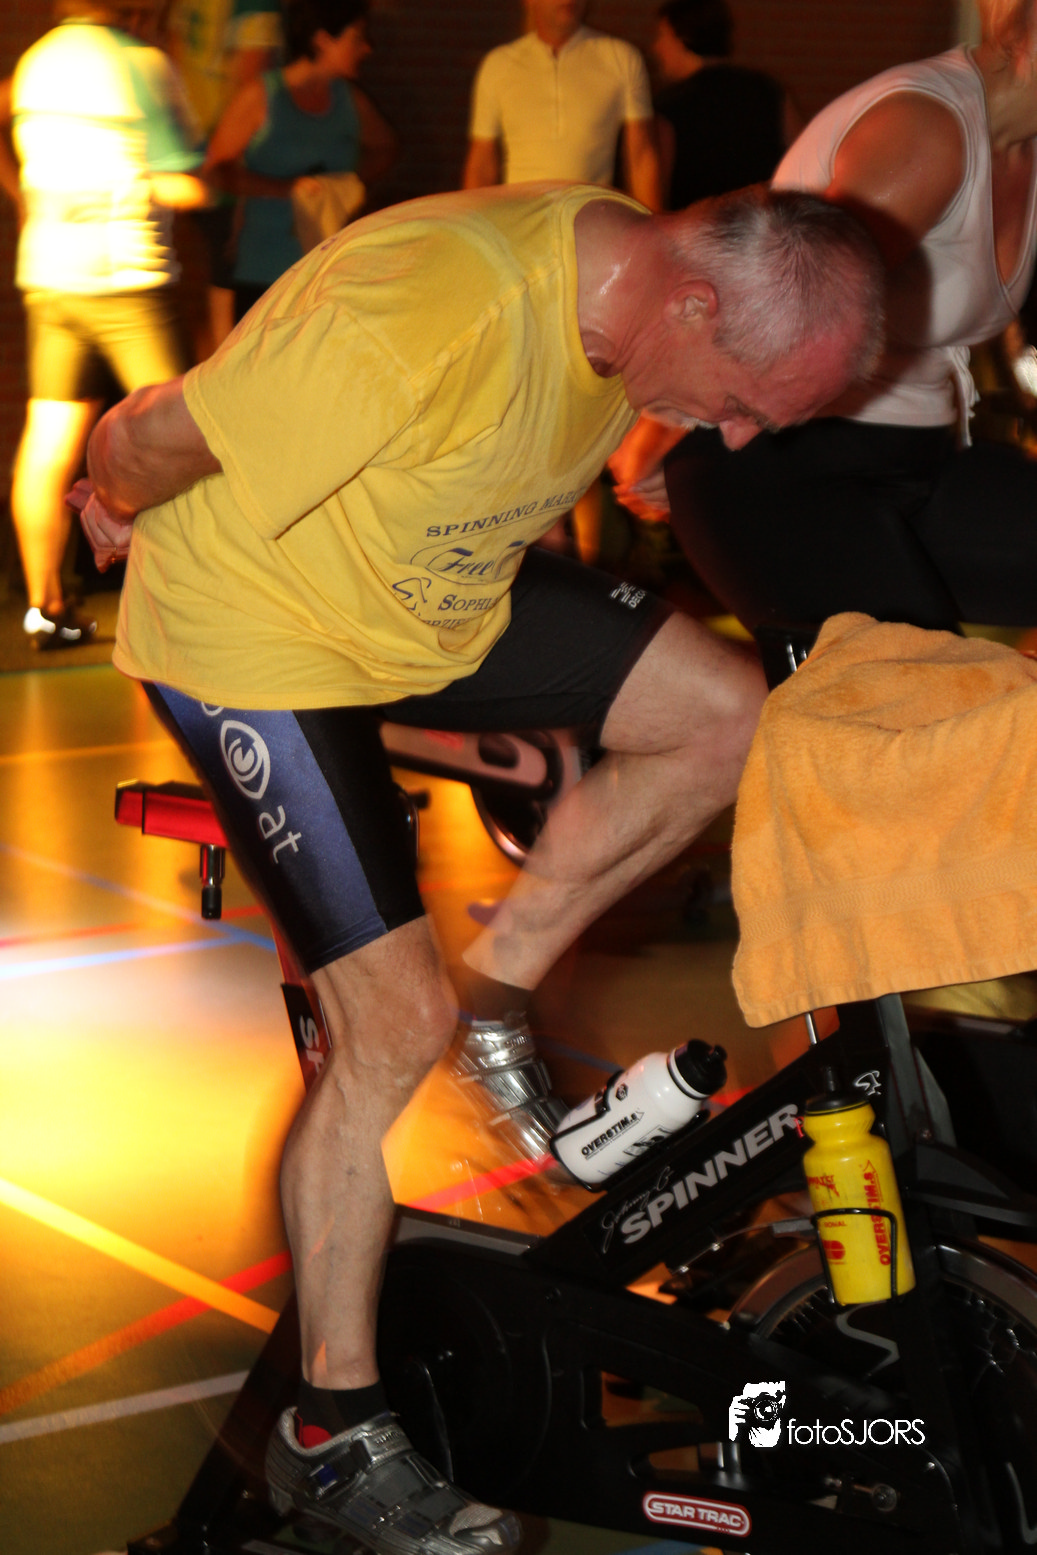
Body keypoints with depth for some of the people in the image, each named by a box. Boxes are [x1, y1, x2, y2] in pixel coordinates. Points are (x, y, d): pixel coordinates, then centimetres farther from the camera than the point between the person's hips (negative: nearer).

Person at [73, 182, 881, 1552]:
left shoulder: (630, 281, -10)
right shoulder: (441, 310, -38)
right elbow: (153, 437, -24)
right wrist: (118, 509, -4)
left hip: (449, 595, 8)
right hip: (257, 629, -8)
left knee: (729, 717, -4)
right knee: (398, 1026, -11)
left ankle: (498, 992, 12)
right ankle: (331, 1432, 5)